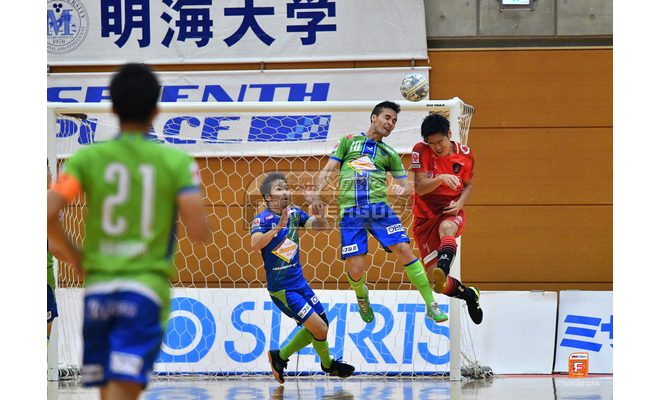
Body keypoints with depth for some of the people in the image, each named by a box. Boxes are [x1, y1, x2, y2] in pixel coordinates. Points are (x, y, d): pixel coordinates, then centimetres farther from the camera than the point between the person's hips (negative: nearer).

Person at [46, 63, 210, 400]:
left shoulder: (88, 158, 3)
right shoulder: (176, 161, -1)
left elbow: (48, 214, -8)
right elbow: (199, 232, -9)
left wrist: (72, 254, 10)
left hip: (98, 286, 3)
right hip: (147, 287, -3)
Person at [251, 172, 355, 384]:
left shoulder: (294, 213, 2)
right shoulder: (262, 219, -16)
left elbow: (321, 227, 4)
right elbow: (255, 245, -33)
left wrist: (320, 216, -18)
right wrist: (277, 227, -47)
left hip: (299, 282, 7)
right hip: (281, 288, -7)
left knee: (318, 327, 14)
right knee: (320, 328, -10)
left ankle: (280, 357, 29)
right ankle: (328, 364, 17)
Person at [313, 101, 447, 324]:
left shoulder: (389, 154, 21)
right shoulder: (348, 141, 16)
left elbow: (408, 187, 19)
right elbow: (327, 171, 12)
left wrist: (402, 189, -6)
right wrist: (317, 194, -6)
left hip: (379, 207, 2)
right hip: (350, 211, -2)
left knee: (404, 250, -16)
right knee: (356, 269, -9)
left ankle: (431, 305, -10)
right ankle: (361, 295, 27)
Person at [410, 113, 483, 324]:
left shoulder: (465, 154, -2)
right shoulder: (421, 151, -9)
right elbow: (420, 188, -16)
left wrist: (459, 203, -7)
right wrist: (441, 178, -35)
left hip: (451, 213, -1)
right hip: (425, 217, 1)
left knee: (446, 228, -41)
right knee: (433, 279, -6)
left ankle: (443, 269, -68)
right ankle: (469, 294, 23)